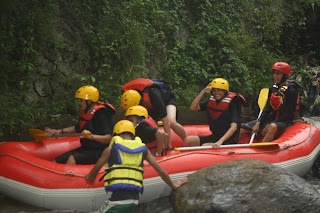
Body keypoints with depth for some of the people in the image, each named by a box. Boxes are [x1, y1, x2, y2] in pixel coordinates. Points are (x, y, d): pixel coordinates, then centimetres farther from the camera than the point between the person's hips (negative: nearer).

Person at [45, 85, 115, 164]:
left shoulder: (101, 115, -18)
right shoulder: (85, 112, 9)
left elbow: (109, 138, -28)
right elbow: (77, 128, 28)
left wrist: (92, 136, -44)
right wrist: (59, 131, 23)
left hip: (99, 152, -9)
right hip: (85, 149, 9)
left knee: (72, 159, -33)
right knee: (56, 161, -5)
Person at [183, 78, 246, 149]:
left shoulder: (231, 104, -12)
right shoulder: (211, 101, 6)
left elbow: (234, 127, -21)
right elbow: (193, 108, -1)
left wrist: (220, 141, -33)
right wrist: (202, 92, -11)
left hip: (228, 139, -7)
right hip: (214, 137, 7)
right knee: (187, 141, -9)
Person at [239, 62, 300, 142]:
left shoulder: (291, 91, -12)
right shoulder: (272, 89, 8)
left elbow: (288, 114, -16)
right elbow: (267, 108, 7)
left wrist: (269, 126, -20)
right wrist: (258, 123, -8)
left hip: (284, 122, -7)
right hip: (270, 119, 7)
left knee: (273, 127, -43)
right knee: (242, 129, -3)